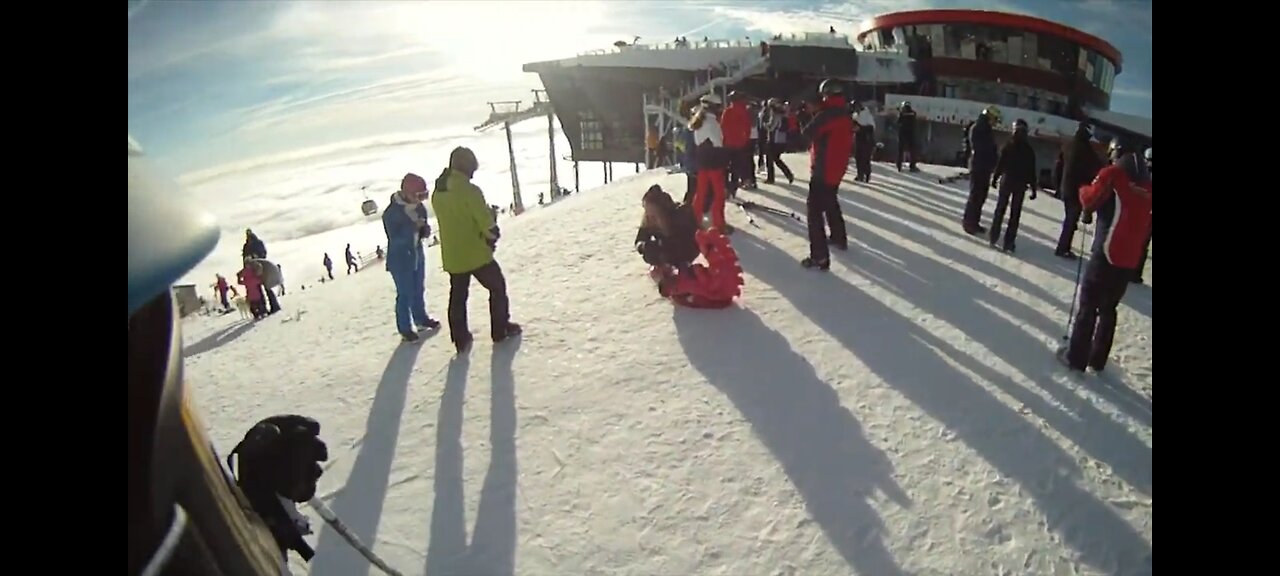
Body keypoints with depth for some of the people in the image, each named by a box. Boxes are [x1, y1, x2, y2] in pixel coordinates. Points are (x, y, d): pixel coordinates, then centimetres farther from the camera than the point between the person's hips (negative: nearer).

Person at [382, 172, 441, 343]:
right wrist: (413, 227, -33)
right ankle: (405, 328, 11)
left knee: (419, 290, 19)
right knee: (405, 294, -1)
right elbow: (394, 239, -25)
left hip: (417, 254, 6)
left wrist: (425, 230, -17)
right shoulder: (391, 213, -22)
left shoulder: (420, 208, -5)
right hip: (399, 259, -6)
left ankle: (421, 319, 38)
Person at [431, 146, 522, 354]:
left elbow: (446, 221, 11)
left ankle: (460, 340, 18)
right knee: (497, 287, 14)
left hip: (452, 256, 6)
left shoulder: (438, 193, 3)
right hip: (476, 254, -6)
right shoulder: (470, 190, -20)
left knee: (457, 296, 14)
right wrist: (493, 236, 3)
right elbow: (486, 222, -19)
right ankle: (501, 329, 22)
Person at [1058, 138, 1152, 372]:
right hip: (1130, 259, 6)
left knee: (1088, 305, 1)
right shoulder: (1147, 182, 13)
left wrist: (1083, 189, 12)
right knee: (1108, 308, 15)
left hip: (1106, 252, -6)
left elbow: (1090, 200, -6)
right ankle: (1098, 360, 19)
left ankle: (1075, 357, 2)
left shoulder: (1112, 173, -5)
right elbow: (1146, 222, 18)